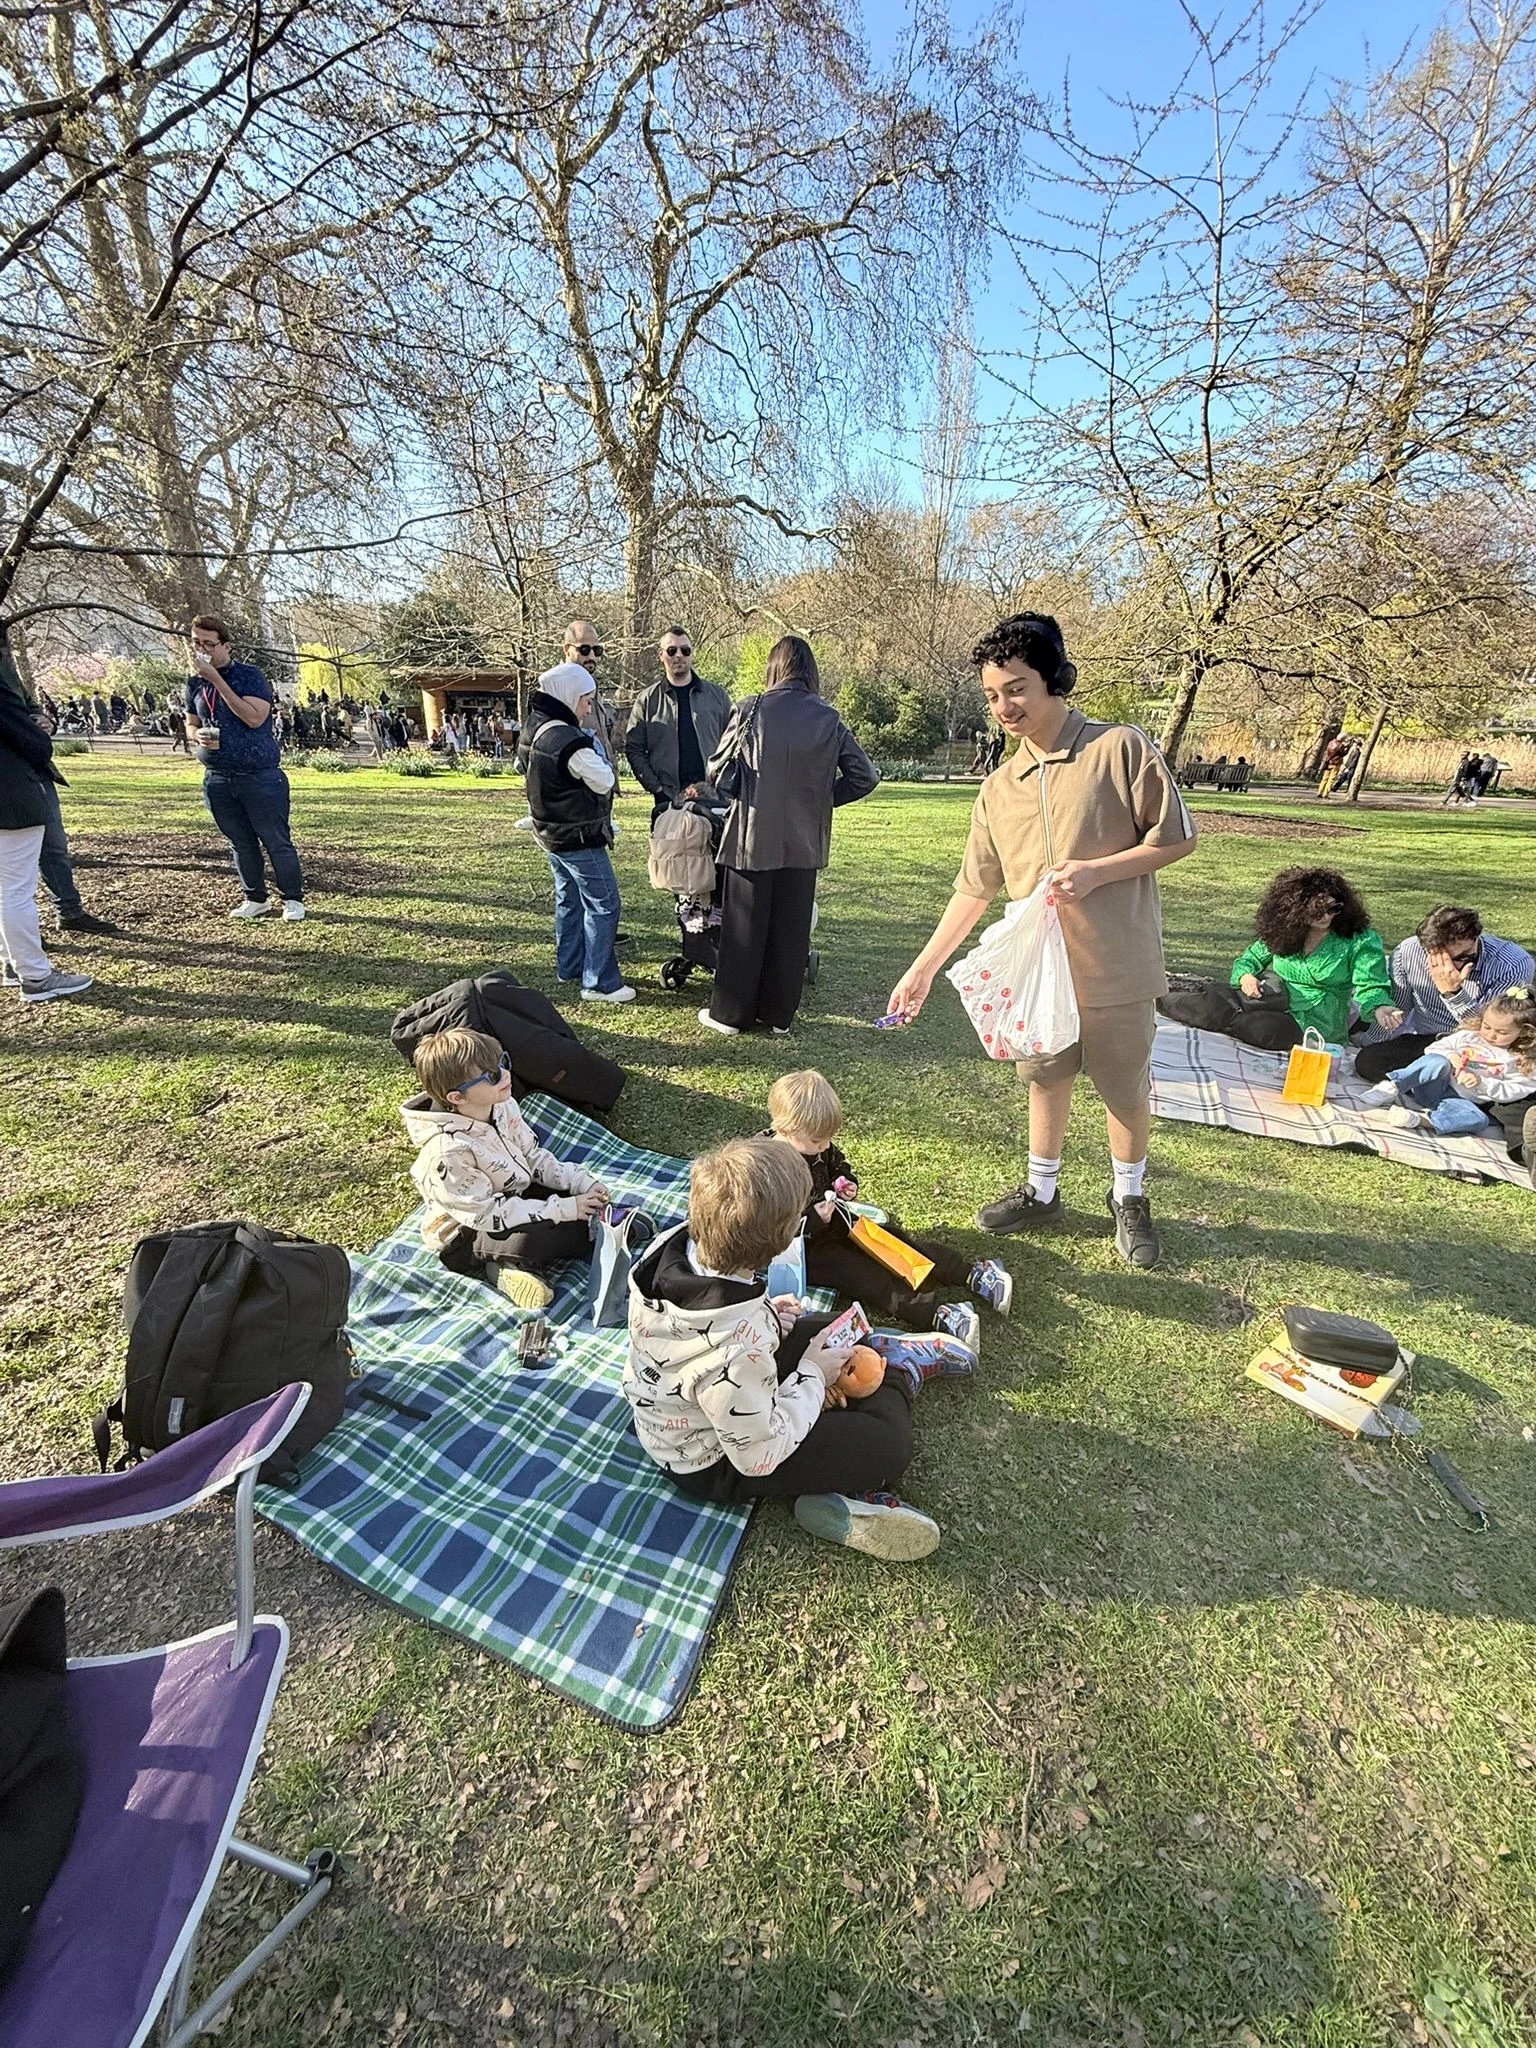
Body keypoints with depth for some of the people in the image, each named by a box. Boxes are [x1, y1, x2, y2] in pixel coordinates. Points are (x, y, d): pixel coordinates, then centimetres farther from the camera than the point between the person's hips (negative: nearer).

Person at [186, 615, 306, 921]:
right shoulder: (195, 683, 10)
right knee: (241, 844, 13)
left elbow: (255, 717, -20)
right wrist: (199, 735, -3)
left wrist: (217, 679, -19)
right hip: (217, 779, 5)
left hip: (260, 777, -5)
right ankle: (255, 899, 24)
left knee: (276, 841, -1)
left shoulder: (249, 674, -6)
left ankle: (293, 899, 11)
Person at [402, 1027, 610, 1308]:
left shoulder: (502, 1106, -9)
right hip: (463, 1236, -9)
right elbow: (489, 1214, -29)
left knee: (588, 1202, -2)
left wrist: (583, 1182, -11)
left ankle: (515, 1264, -5)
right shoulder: (448, 1152, -32)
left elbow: (534, 1157, 3)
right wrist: (562, 1210, -29)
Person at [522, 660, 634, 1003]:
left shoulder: (535, 729, 5)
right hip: (579, 837, -10)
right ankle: (599, 982, -1)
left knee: (568, 900, 20)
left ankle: (569, 967, 31)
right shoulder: (570, 741, -24)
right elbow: (604, 782, -16)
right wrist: (595, 752, 1)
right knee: (603, 904, -3)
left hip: (551, 833, 10)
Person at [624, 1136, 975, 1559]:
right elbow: (759, 1455, -26)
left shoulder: (667, 1245, -22)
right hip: (710, 1464, -7)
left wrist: (761, 1315, -6)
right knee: (889, 1445, -1)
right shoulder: (737, 1350, -42)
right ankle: (900, 1370, 24)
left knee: (828, 1330, 16)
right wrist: (811, 1377, -13)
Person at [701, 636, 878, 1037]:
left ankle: (730, 1013, 17)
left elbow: (715, 773, -2)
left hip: (752, 838, -2)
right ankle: (780, 1015, 19)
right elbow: (864, 777, 1)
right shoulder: (829, 719, 0)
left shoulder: (751, 711, -7)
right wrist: (821, 798, 11)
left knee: (744, 928, 8)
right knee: (792, 930, 11)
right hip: (804, 841, 2)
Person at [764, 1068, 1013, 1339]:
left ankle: (973, 1273, 1)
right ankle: (938, 1314, -35)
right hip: (805, 1249, -8)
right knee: (868, 1278, -23)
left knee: (899, 1241, 0)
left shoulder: (817, 1147, -1)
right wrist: (814, 1220, -30)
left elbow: (838, 1164, 20)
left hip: (836, 1220, 8)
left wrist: (847, 1184, -1)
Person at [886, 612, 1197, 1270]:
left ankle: (1129, 1198, 34)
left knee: (1126, 1087, 11)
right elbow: (975, 887, 7)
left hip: (1118, 967, -4)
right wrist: (923, 967, 4)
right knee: (1046, 1081, 17)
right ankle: (1041, 1192, 36)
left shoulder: (1120, 748, -9)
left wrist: (1097, 872, -20)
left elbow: (1177, 837, -7)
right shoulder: (998, 788, 5)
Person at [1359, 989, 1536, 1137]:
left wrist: (1481, 1082, -15)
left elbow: (1517, 1090, -1)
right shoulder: (1467, 1036, 9)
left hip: (1459, 1100, 0)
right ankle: (1391, 1087, -42)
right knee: (1437, 1062, -34)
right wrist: (1448, 1055, -14)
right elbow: (1433, 1048, 9)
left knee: (1479, 1120, -35)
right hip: (1432, 1088, 0)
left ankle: (1418, 1119, -47)